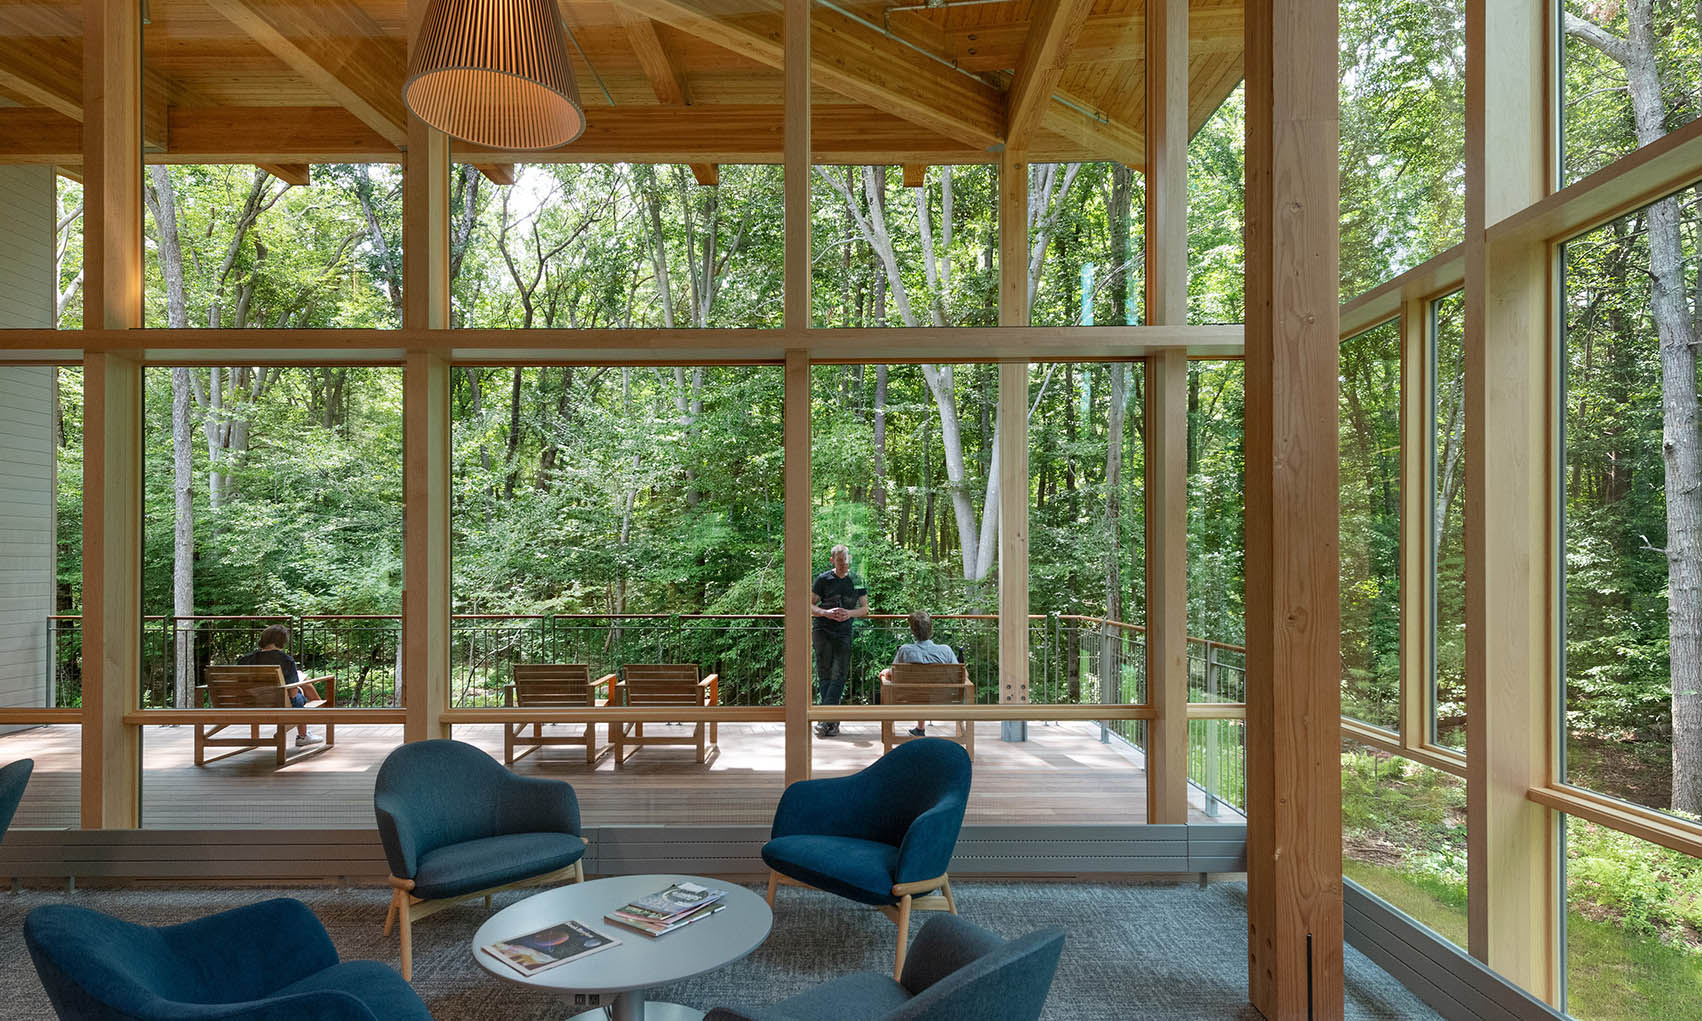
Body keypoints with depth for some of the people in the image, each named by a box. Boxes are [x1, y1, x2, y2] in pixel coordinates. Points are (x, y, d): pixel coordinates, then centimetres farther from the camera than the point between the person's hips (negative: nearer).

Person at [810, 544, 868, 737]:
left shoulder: (857, 580, 6)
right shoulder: (823, 579, 3)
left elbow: (865, 609, 11)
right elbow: (809, 605, 5)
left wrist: (850, 614, -9)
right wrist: (826, 613, -14)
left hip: (845, 633, 1)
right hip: (823, 631, 0)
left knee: (839, 676, -8)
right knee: (824, 675, 0)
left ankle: (825, 720, -8)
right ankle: (833, 721, 7)